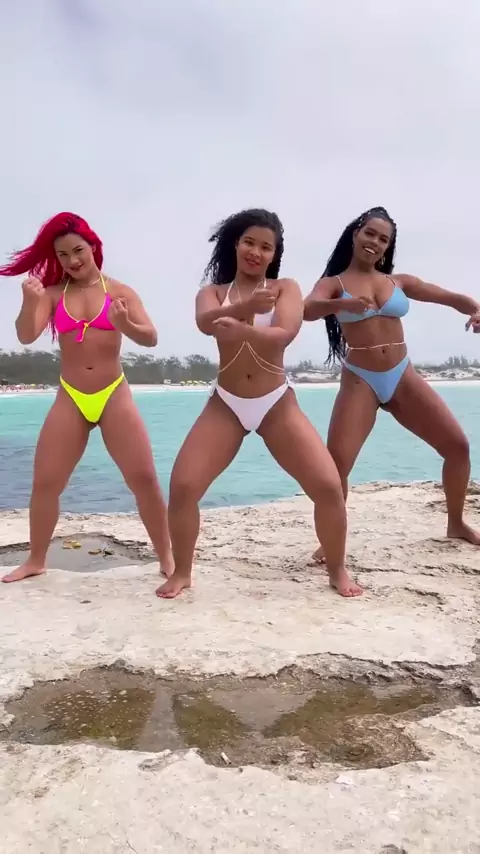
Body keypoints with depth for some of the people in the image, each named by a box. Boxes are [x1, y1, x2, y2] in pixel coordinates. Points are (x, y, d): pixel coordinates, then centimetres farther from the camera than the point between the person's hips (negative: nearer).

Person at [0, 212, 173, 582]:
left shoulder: (119, 291, 0)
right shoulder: (53, 293, 3)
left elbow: (151, 338, -9)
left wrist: (126, 324, -30)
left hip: (115, 396, -1)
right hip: (70, 399, 2)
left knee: (145, 479, -6)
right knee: (45, 482, 2)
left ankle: (167, 557, 8)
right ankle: (36, 561, 20)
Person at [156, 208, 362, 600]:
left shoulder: (285, 288, 3)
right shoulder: (212, 292, 6)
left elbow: (284, 334, -19)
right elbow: (205, 322, -20)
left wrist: (241, 329, -39)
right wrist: (246, 306, -41)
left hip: (278, 405, -1)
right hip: (226, 406, 1)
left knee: (329, 486, -10)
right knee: (182, 486, -12)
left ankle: (338, 571, 13)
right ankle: (182, 573, 10)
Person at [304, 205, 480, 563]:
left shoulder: (399, 282, 11)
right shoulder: (333, 283, 2)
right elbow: (307, 310, -19)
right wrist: (343, 304, -40)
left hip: (403, 377, 4)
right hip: (359, 381, -4)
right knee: (336, 462, -19)